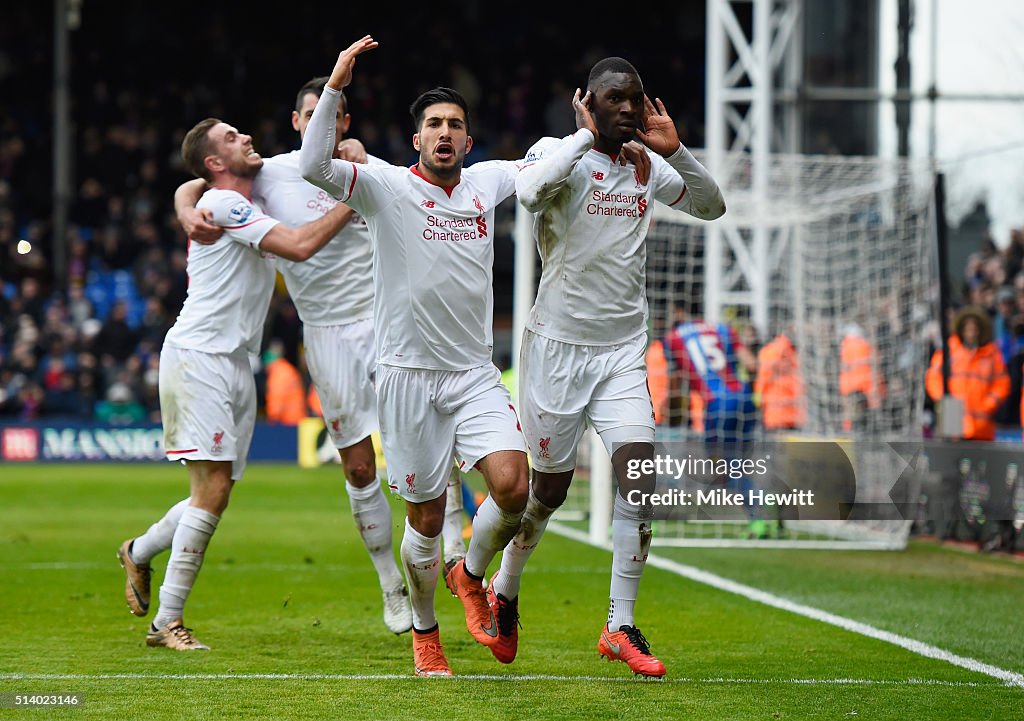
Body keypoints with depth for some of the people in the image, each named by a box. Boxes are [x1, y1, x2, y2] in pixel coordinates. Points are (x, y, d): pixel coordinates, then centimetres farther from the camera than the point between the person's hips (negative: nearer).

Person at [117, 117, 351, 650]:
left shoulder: (253, 207, 18)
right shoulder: (223, 203, -10)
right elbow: (299, 246, -20)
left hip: (236, 365, 9)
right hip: (197, 357, -9)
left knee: (216, 493, 7)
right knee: (213, 488, -14)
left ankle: (138, 553, 32)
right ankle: (167, 622, -9)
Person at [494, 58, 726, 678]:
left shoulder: (648, 167, 7)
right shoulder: (559, 153, -9)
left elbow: (712, 206, 15)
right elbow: (530, 192, -31)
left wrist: (675, 150, -1)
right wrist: (587, 134, -22)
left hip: (623, 352, 4)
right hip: (558, 345, -4)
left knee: (639, 473, -12)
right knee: (550, 488, 5)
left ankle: (619, 628, -4)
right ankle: (504, 591, 34)